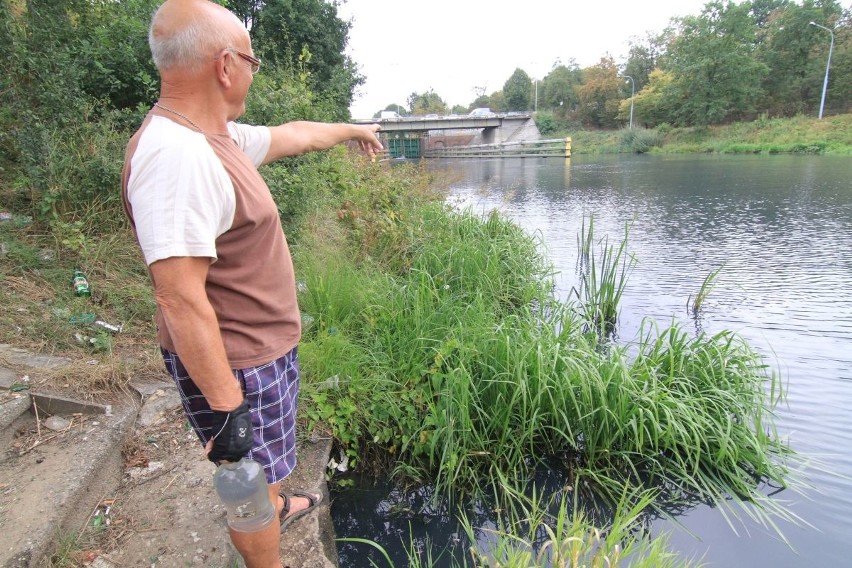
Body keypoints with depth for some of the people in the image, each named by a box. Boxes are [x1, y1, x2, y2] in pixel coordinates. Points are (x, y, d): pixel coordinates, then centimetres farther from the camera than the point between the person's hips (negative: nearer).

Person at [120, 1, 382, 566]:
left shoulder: (218, 137, 3)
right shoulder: (176, 154, -28)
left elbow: (291, 134, 21)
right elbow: (180, 299, -31)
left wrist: (351, 129, 36)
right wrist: (226, 407, -27)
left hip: (265, 345, 10)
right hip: (234, 364, -10)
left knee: (269, 461, 33)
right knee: (253, 478, 14)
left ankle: (277, 505, 60)